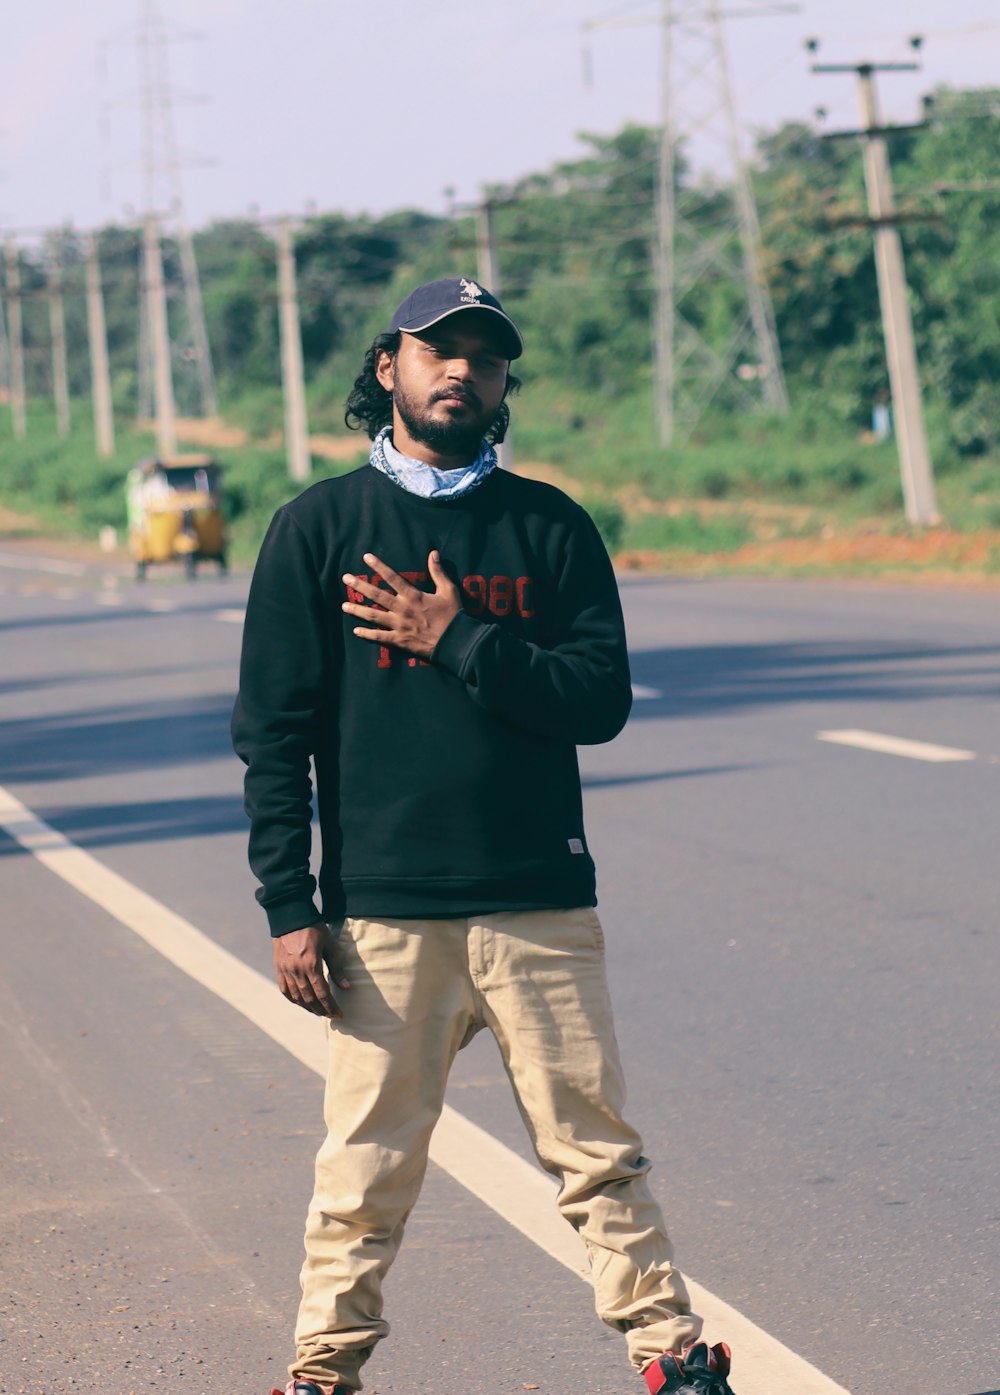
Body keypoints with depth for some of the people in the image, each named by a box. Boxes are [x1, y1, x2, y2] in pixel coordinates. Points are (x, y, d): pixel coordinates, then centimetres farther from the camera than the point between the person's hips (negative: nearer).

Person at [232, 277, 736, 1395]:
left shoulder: (551, 528, 9)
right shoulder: (319, 529, 5)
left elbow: (601, 700, -1)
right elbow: (272, 733, 2)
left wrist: (457, 641, -10)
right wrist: (289, 910, -4)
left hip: (542, 903, 1)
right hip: (383, 914, -1)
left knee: (598, 1152, 2)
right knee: (366, 1167, 1)